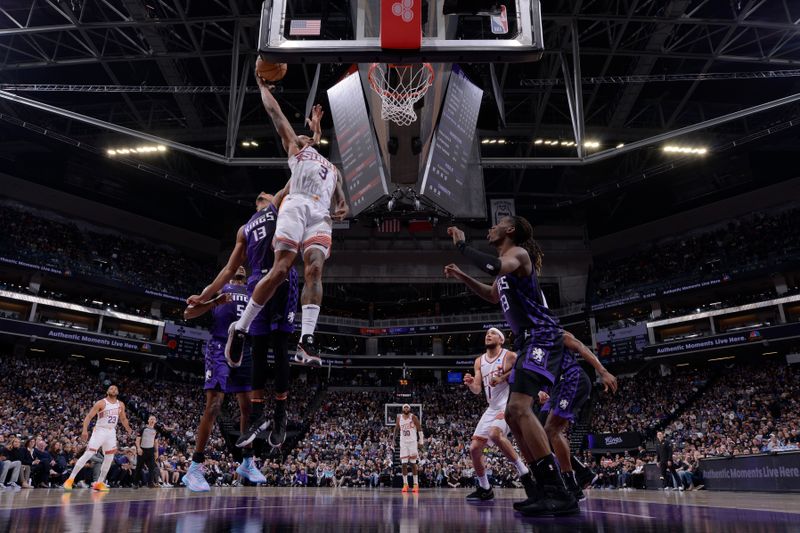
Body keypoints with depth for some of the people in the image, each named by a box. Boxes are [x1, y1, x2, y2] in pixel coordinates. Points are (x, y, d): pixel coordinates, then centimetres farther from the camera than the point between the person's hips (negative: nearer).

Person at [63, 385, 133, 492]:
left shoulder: (121, 405, 6)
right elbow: (89, 416, -13)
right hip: (100, 431, -5)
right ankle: (70, 479, -3)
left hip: (111, 432, 6)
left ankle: (99, 483, 14)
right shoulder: (101, 403, -11)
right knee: (87, 455, -12)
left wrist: (128, 429, 10)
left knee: (109, 458, 5)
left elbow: (123, 419, 18)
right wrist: (85, 430, -24)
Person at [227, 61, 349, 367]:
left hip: (320, 215, 3)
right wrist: (262, 85, 33)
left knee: (314, 269, -18)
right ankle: (241, 328, -3)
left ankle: (306, 340, -28)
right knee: (280, 270, -15)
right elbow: (276, 114, 24)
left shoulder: (332, 169, 38)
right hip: (297, 207, -3)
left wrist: (342, 210, 6)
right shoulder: (295, 149, 26)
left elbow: (340, 199, 29)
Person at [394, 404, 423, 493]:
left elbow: (419, 428, -5)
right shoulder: (399, 417, 5)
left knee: (413, 463, -3)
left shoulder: (413, 417, -5)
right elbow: (396, 428, 18)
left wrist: (421, 441, -10)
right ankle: (405, 484, 8)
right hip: (403, 443, 3)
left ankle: (416, 484, 2)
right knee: (404, 464, 0)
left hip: (412, 442, -3)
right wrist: (394, 438, 20)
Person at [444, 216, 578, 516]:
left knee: (520, 407, -25)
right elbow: (493, 296, 40)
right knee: (514, 414, 10)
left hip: (541, 338, -11)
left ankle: (559, 494, -26)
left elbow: (494, 266, -33)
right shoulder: (507, 262, 23)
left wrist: (461, 244, -19)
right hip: (530, 342, 11)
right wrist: (463, 278, 30)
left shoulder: (518, 253, -8)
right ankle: (545, 489, 15)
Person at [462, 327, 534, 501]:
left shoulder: (509, 356, -6)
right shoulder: (479, 361, 11)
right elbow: (477, 390, 8)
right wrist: (470, 384, -15)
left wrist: (502, 378, -24)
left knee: (495, 433, -34)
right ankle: (484, 489, 18)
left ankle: (523, 471, -20)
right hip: (492, 408, 7)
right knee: (474, 448, 2)